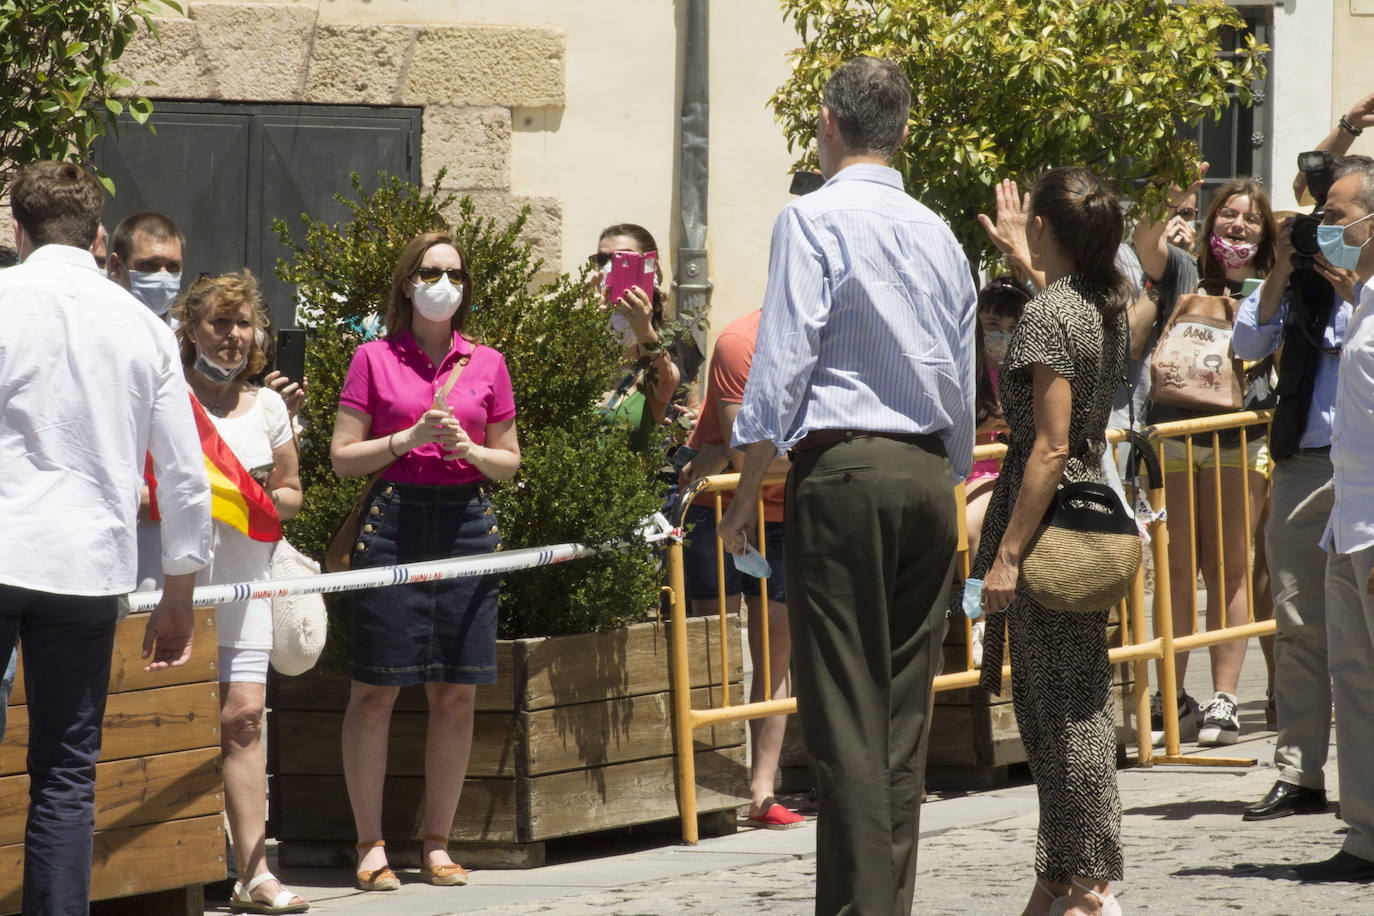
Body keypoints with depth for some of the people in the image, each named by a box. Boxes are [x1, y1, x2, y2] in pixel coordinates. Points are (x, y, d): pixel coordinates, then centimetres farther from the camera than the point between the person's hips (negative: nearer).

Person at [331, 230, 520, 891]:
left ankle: (437, 844, 12)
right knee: (376, 688, -4)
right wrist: (409, 439, -11)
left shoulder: (485, 364, 11)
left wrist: (468, 449, -5)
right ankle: (370, 844, 3)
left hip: (466, 525, 3)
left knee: (456, 692, 3)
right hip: (395, 520, -3)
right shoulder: (374, 359, 4)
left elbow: (510, 461, 15)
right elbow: (342, 457, 1)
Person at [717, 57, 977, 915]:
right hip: (930, 471, 6)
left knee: (844, 715, -7)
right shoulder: (938, 234, 15)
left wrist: (747, 492, -5)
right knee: (906, 713, 9)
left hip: (843, 466, -6)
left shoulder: (814, 219, -5)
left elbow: (783, 361, -11)